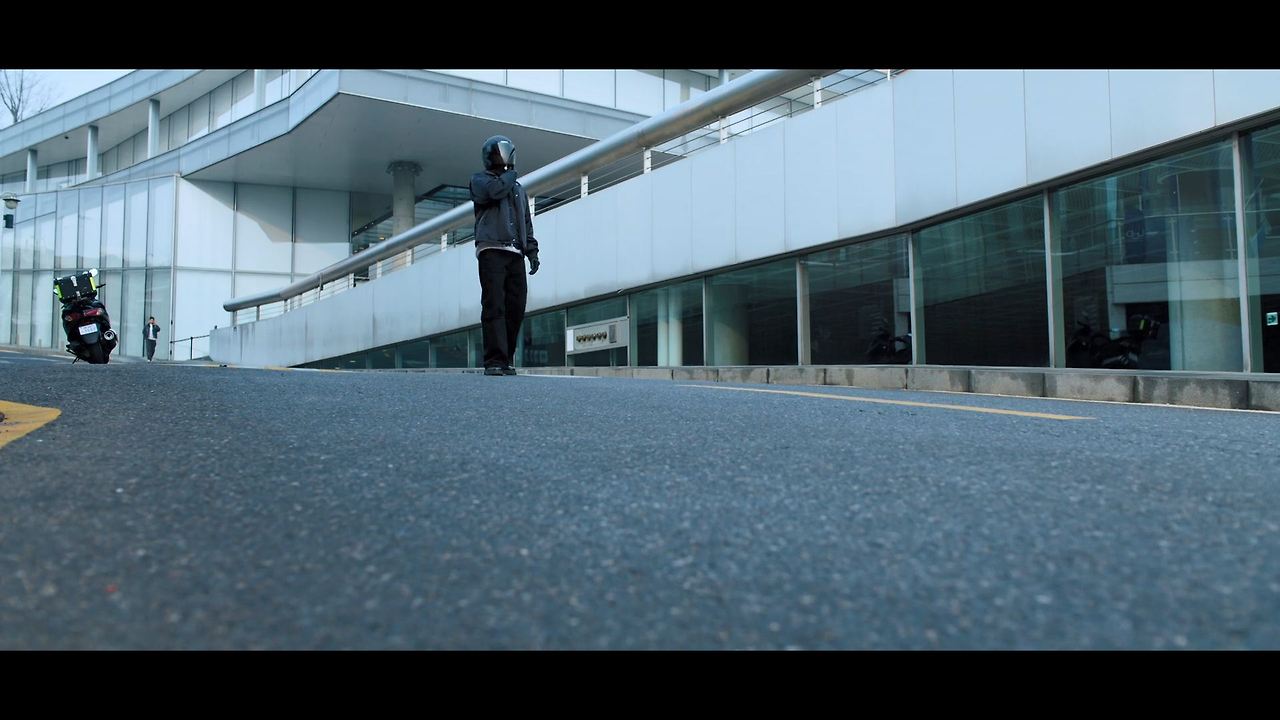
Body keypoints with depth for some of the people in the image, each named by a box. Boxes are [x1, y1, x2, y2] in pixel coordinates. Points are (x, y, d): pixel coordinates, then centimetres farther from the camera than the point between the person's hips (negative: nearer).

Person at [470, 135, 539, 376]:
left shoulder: (518, 189, 27)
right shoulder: (480, 180, 11)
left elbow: (526, 223, 23)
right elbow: (496, 190, -13)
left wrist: (532, 250, 11)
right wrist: (509, 176, 7)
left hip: (515, 254, 5)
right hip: (492, 250, -5)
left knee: (516, 307, -2)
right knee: (494, 306, -13)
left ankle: (507, 360, 5)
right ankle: (495, 361, -16)